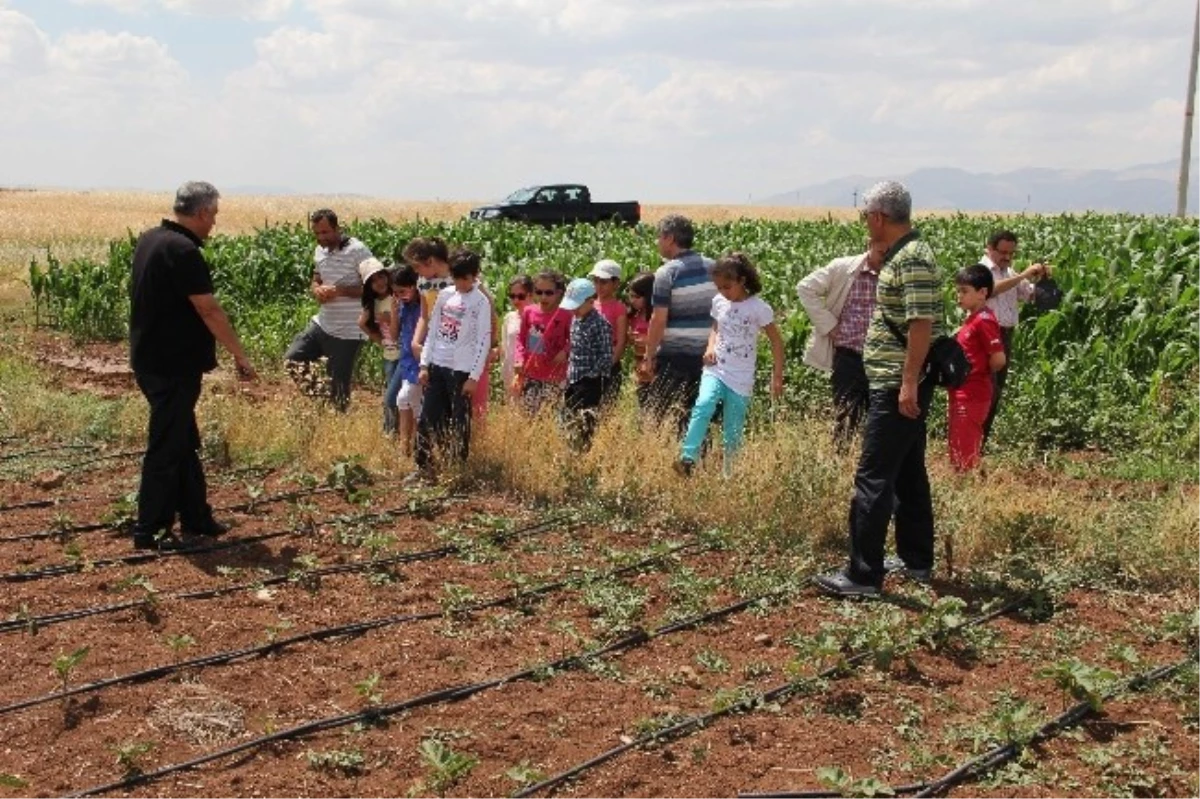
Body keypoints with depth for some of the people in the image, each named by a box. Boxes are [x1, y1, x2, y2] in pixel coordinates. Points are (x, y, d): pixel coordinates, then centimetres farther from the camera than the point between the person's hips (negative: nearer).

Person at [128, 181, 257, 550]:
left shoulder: (149, 240, 9)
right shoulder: (183, 251, -21)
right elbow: (209, 310, -20)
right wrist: (239, 355, -12)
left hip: (150, 359, 10)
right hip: (172, 367, -10)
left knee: (184, 443, 17)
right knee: (167, 449, 0)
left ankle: (196, 517, 26)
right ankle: (149, 531, 8)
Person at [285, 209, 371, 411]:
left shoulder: (358, 251, -16)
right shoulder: (320, 251, 7)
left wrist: (339, 290, -24)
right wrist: (317, 290, -6)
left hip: (347, 333, -7)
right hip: (321, 324, 7)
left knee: (338, 387, 2)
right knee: (291, 361, 5)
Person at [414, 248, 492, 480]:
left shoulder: (481, 302, -7)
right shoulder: (445, 295, 8)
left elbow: (484, 341, -9)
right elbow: (433, 330, 12)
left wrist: (474, 376, -12)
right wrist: (424, 364, 7)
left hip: (461, 370, -5)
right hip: (437, 365, 5)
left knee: (460, 422, 1)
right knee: (427, 419, 5)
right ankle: (423, 467, 14)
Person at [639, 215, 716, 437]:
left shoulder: (667, 273, -11)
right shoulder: (712, 268, 6)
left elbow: (659, 319, -13)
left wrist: (649, 356, -5)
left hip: (674, 355, -5)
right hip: (705, 354, 5)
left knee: (658, 411, 4)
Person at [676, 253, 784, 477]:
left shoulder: (758, 308, -10)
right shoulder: (719, 302, 3)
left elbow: (776, 342, -3)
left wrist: (777, 376, -5)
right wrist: (710, 347, 0)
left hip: (741, 379, -2)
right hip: (715, 370, 3)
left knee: (733, 432, 3)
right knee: (703, 405, -26)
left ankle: (729, 475, 17)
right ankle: (687, 459, -30)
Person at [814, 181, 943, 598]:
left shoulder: (913, 259, -17)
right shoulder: (899, 254, 15)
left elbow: (922, 323, -24)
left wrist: (909, 383, -25)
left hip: (897, 388, -11)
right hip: (897, 384, 11)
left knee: (873, 477, -9)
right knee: (908, 472, 16)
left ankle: (863, 575, -6)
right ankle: (916, 560, 26)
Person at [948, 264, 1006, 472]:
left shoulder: (984, 320, -15)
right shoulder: (972, 319, 13)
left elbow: (998, 359, -18)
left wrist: (978, 375, -4)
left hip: (971, 397, -9)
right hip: (963, 395, 9)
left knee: (965, 452, -4)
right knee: (959, 449, 16)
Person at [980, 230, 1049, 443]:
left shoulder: (1010, 273, 16)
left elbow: (1030, 295, 17)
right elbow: (992, 289, -29)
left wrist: (1041, 279, -2)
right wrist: (1024, 275, -30)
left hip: (1005, 335, 8)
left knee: (997, 390, 11)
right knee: (987, 390, -12)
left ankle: (984, 438, 19)